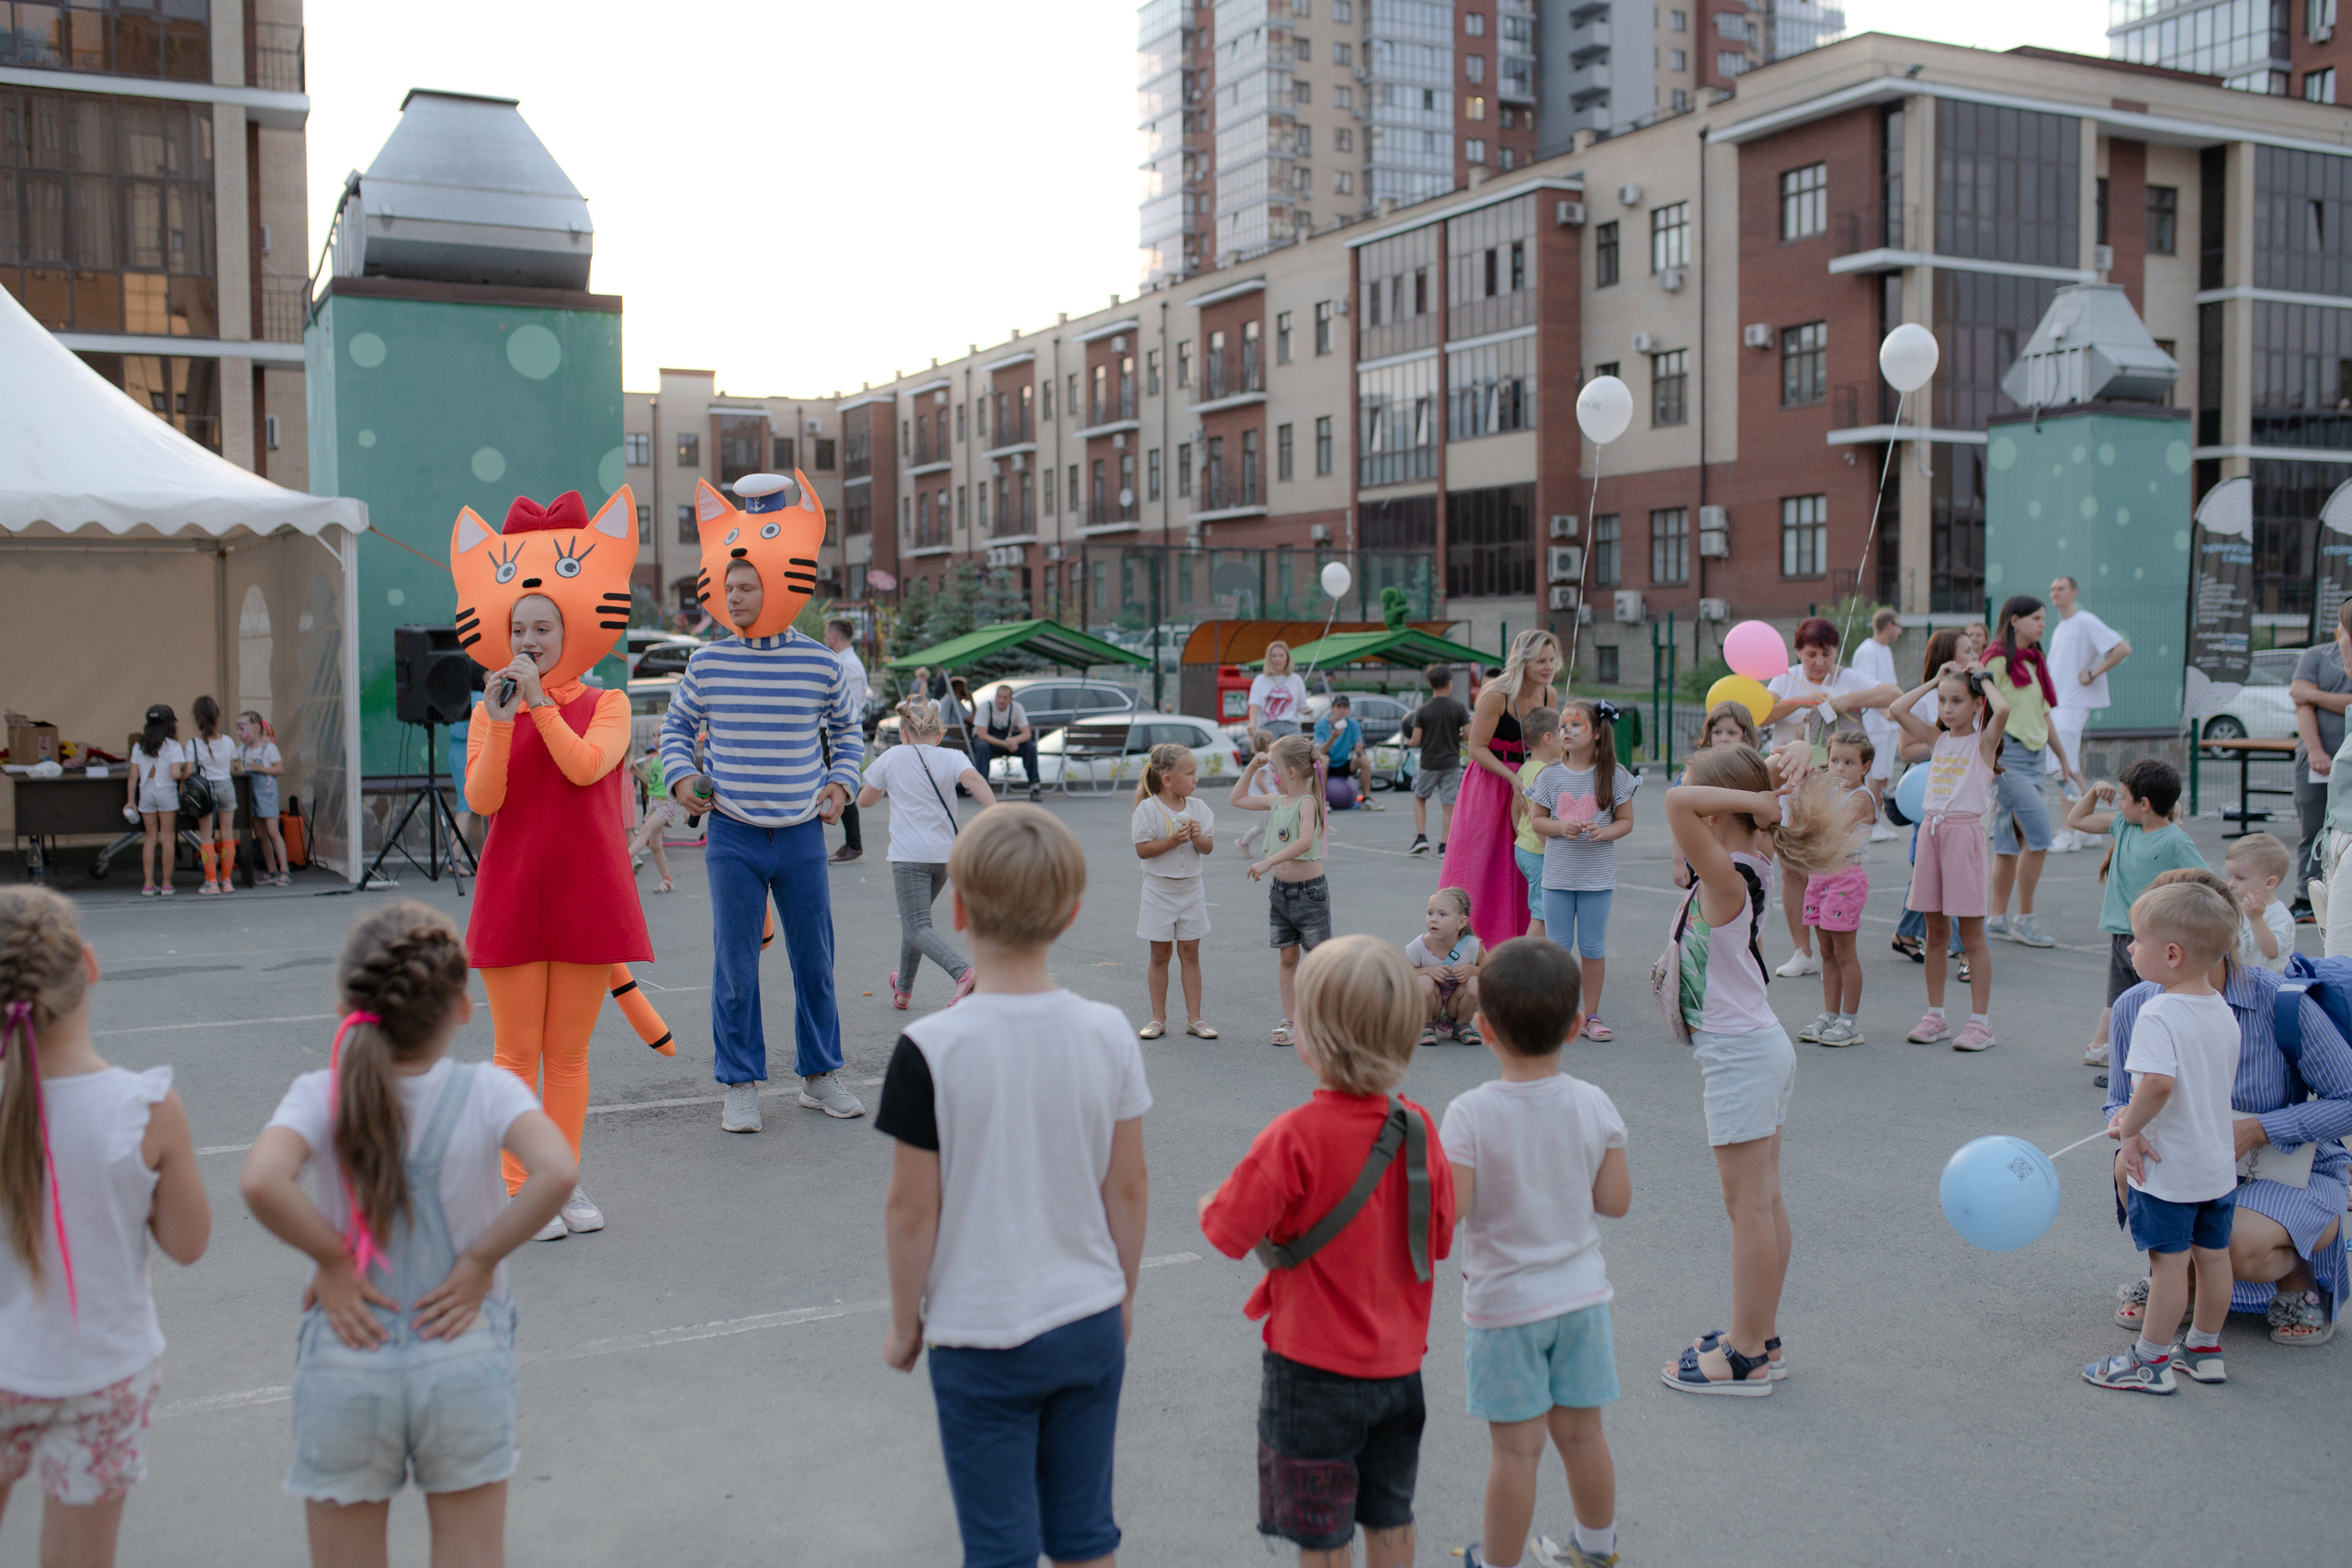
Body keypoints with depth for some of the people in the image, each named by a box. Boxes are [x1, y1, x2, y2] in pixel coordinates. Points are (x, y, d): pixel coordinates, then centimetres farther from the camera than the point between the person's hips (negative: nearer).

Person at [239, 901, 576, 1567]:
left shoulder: (322, 1095, -9)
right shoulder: (487, 1091, -10)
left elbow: (261, 1181, -28)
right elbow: (556, 1170, -27)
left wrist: (332, 1261, -13)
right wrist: (479, 1262, -14)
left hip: (347, 1368, 0)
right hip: (466, 1362, 0)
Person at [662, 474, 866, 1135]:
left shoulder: (821, 664, 0)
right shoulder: (707, 664, 0)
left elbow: (847, 731, 14)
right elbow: (676, 727, 14)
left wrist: (841, 783, 0)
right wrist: (682, 777, -3)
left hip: (802, 836, 1)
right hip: (732, 838, -1)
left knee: (815, 960, 9)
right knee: (735, 965, 2)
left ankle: (819, 1075, 23)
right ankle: (741, 1086, 13)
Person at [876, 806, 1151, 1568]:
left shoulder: (931, 1049, -18)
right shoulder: (1109, 1032, -7)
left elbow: (912, 1207, -12)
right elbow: (1129, 1186, 0)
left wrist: (904, 1321, 3)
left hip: (981, 1340, -3)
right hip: (1090, 1323, 3)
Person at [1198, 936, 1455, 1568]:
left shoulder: (1295, 1137, -24)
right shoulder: (1419, 1128, -7)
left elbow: (1230, 1230, -18)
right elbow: (1440, 1238, 3)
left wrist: (1208, 1206, 4)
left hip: (1315, 1367, -5)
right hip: (1398, 1362, 5)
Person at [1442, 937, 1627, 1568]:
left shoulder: (1470, 1114, -19)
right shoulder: (1595, 1105, -8)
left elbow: (1447, 1212, -22)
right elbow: (1615, 1201, -3)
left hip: (1503, 1302, -4)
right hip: (1581, 1291, 4)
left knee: (1516, 1447, 5)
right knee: (1581, 1432, 18)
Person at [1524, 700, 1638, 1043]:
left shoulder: (1614, 775, -2)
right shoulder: (1550, 775, 1)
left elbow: (1626, 821, 2)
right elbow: (1536, 820, 4)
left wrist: (1604, 832, -18)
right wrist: (1560, 827, -15)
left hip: (1598, 875, -1)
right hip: (1557, 874, 1)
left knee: (1593, 946, 5)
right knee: (1557, 945, 6)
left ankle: (1591, 1015, 16)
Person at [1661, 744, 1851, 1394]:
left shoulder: (1724, 878, -23)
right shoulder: (1751, 863, 3)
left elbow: (1678, 802, -38)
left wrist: (1761, 800, -27)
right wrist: (1781, 786, -6)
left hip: (1739, 1054, -9)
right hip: (1759, 1047, 9)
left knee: (1747, 1206, -2)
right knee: (1764, 1201, 15)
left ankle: (1746, 1359, 6)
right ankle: (1761, 1338, 26)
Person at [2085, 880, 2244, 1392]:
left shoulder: (2159, 1013, -22)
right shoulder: (2223, 1011, 4)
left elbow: (2159, 1084, -35)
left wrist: (2129, 1127, -19)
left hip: (2168, 1166, -8)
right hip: (2218, 1160, 8)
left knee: (2169, 1261, 1)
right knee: (2212, 1255, 17)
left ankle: (2151, 1362, 11)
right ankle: (2206, 1351, 31)